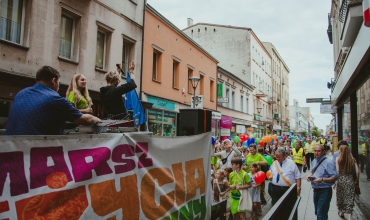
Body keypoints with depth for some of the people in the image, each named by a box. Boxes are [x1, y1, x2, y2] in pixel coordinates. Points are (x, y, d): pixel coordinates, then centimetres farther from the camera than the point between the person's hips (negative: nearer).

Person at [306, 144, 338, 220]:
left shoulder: (328, 162, -17)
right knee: (317, 212, 21)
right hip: (316, 190, 8)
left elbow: (334, 177, -20)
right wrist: (310, 175, 1)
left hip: (325, 191, -8)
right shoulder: (314, 161, 9)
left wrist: (322, 180, -29)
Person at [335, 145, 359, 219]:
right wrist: (356, 180, 9)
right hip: (350, 180, 1)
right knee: (349, 198, 7)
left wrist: (335, 180, 0)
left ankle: (341, 212, 34)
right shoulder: (352, 159, -3)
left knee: (340, 196, 17)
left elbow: (337, 171, -11)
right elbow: (357, 171, -3)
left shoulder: (338, 159, -8)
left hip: (341, 180, -1)